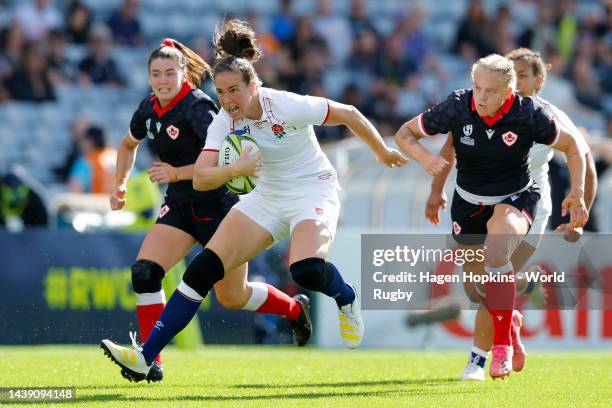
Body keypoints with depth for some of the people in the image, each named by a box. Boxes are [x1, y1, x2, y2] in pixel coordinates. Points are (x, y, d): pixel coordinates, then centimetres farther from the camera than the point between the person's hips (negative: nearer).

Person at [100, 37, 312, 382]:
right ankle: (151, 360, -12)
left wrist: (178, 173, -37)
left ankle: (296, 309, 37)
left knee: (233, 298, 7)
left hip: (219, 208, -6)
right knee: (144, 272, -16)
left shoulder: (197, 107, -22)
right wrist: (120, 183, 9)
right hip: (181, 207, 6)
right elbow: (129, 144, 22)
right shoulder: (149, 110, 0)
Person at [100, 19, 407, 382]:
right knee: (204, 267, -10)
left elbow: (349, 114, -11)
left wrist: (383, 153, 3)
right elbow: (201, 179, -16)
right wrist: (234, 169, -37)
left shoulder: (287, 106, -23)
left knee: (306, 270, -33)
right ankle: (145, 358, -11)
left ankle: (347, 299, 6)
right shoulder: (223, 123, -9)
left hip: (313, 192, -5)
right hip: (267, 197, 5)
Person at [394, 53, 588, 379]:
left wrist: (577, 192, -17)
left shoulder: (530, 114, -22)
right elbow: (404, 134, -10)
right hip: (468, 202, 3)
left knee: (496, 254, -33)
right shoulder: (457, 107, -19)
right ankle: (509, 320, 46)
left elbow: (573, 147, -6)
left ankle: (502, 345, -24)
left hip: (514, 200, -3)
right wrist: (424, 157, -30)